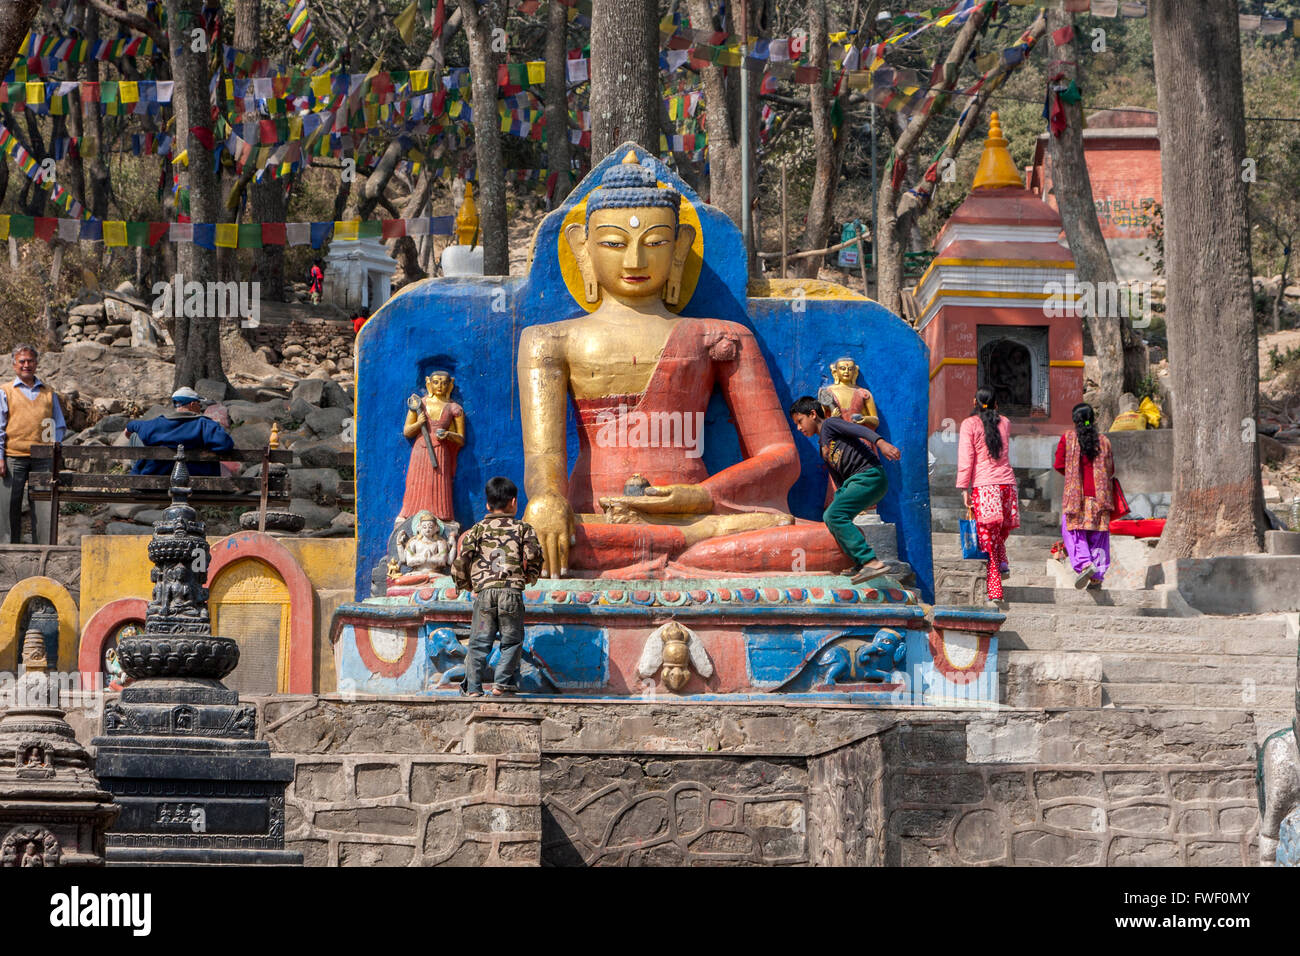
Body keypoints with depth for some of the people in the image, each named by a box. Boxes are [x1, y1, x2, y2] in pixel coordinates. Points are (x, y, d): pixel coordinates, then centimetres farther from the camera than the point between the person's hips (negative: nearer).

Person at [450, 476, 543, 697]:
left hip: (484, 591, 1)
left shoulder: (477, 530, 12)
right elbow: (533, 556, -2)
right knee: (511, 641, 8)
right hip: (512, 591, -1)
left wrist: (467, 585, 18)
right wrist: (529, 577, 17)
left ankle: (473, 687, 1)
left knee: (479, 642, 5)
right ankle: (502, 684, 1)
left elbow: (462, 560, 3)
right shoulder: (523, 529, 10)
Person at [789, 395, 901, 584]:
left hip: (869, 475, -10)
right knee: (829, 517, 11)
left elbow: (858, 430, -16)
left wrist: (880, 442, -32)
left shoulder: (829, 425, 0)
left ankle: (871, 562, -27)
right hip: (853, 480, 10)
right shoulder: (823, 448, 27)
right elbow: (838, 478, 32)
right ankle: (862, 564, 7)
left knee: (835, 516, -20)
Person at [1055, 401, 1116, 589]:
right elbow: (1110, 470, 11)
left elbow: (1059, 465, 1)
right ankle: (1098, 575, 3)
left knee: (1073, 531, 2)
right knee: (1098, 534, 7)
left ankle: (1084, 563, -23)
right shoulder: (1104, 441, 6)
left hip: (1075, 494, -2)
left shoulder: (1067, 439, -1)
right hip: (1100, 494, 2)